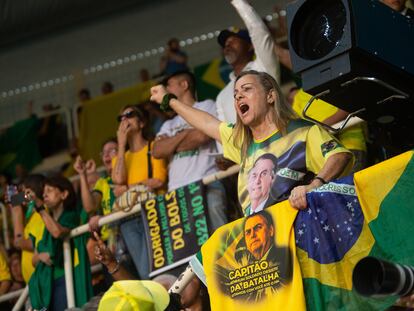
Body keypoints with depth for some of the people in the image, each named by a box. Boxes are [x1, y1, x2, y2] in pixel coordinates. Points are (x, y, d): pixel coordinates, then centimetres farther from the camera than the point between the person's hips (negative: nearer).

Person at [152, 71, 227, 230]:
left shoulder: (207, 106, 12)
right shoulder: (169, 125, 28)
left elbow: (202, 136, -5)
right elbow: (157, 151, 10)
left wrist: (171, 145, 9)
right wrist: (185, 133, 4)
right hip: (177, 192, 5)